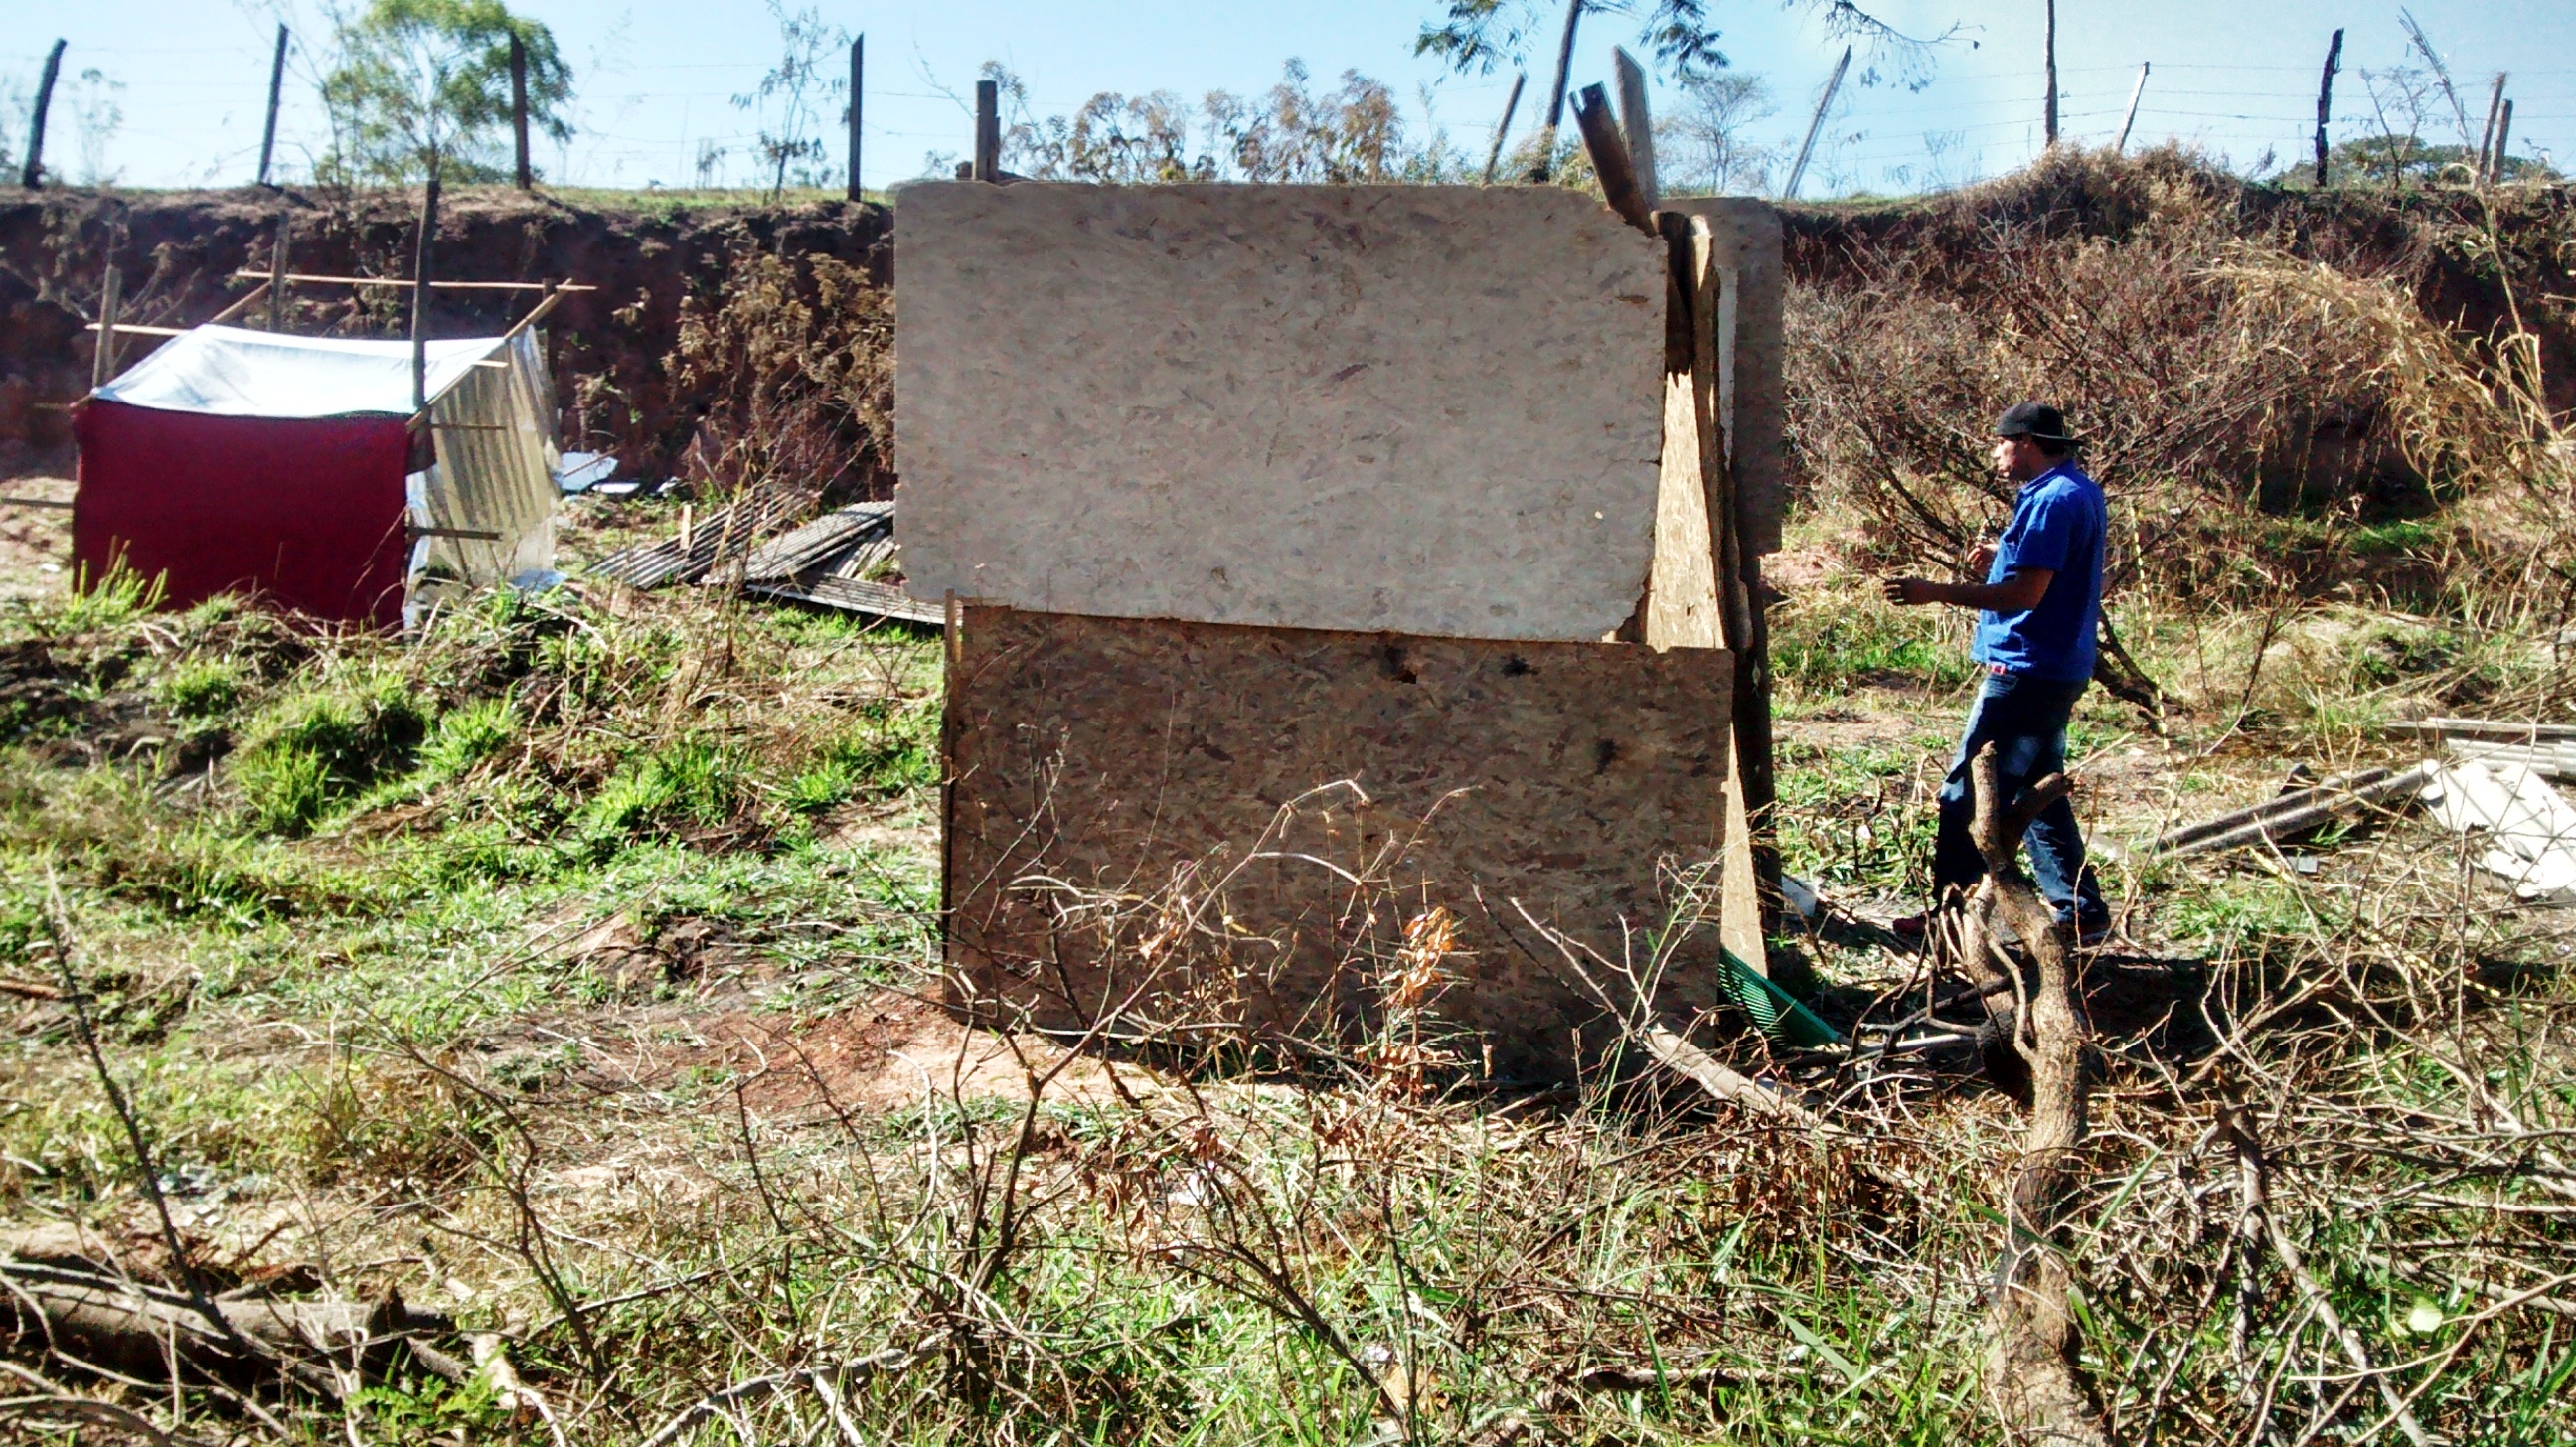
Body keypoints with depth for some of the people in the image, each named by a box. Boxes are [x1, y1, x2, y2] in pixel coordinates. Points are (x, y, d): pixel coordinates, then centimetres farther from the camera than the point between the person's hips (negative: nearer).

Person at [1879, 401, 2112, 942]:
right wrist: (2002, 561, 14)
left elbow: (2026, 593, -24)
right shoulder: (2081, 493, 15)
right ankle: (2080, 911, 20)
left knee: (1967, 792, -3)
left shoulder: (2052, 501, -17)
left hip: (2026, 672, -11)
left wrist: (1935, 592, -22)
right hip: (2058, 669, 11)